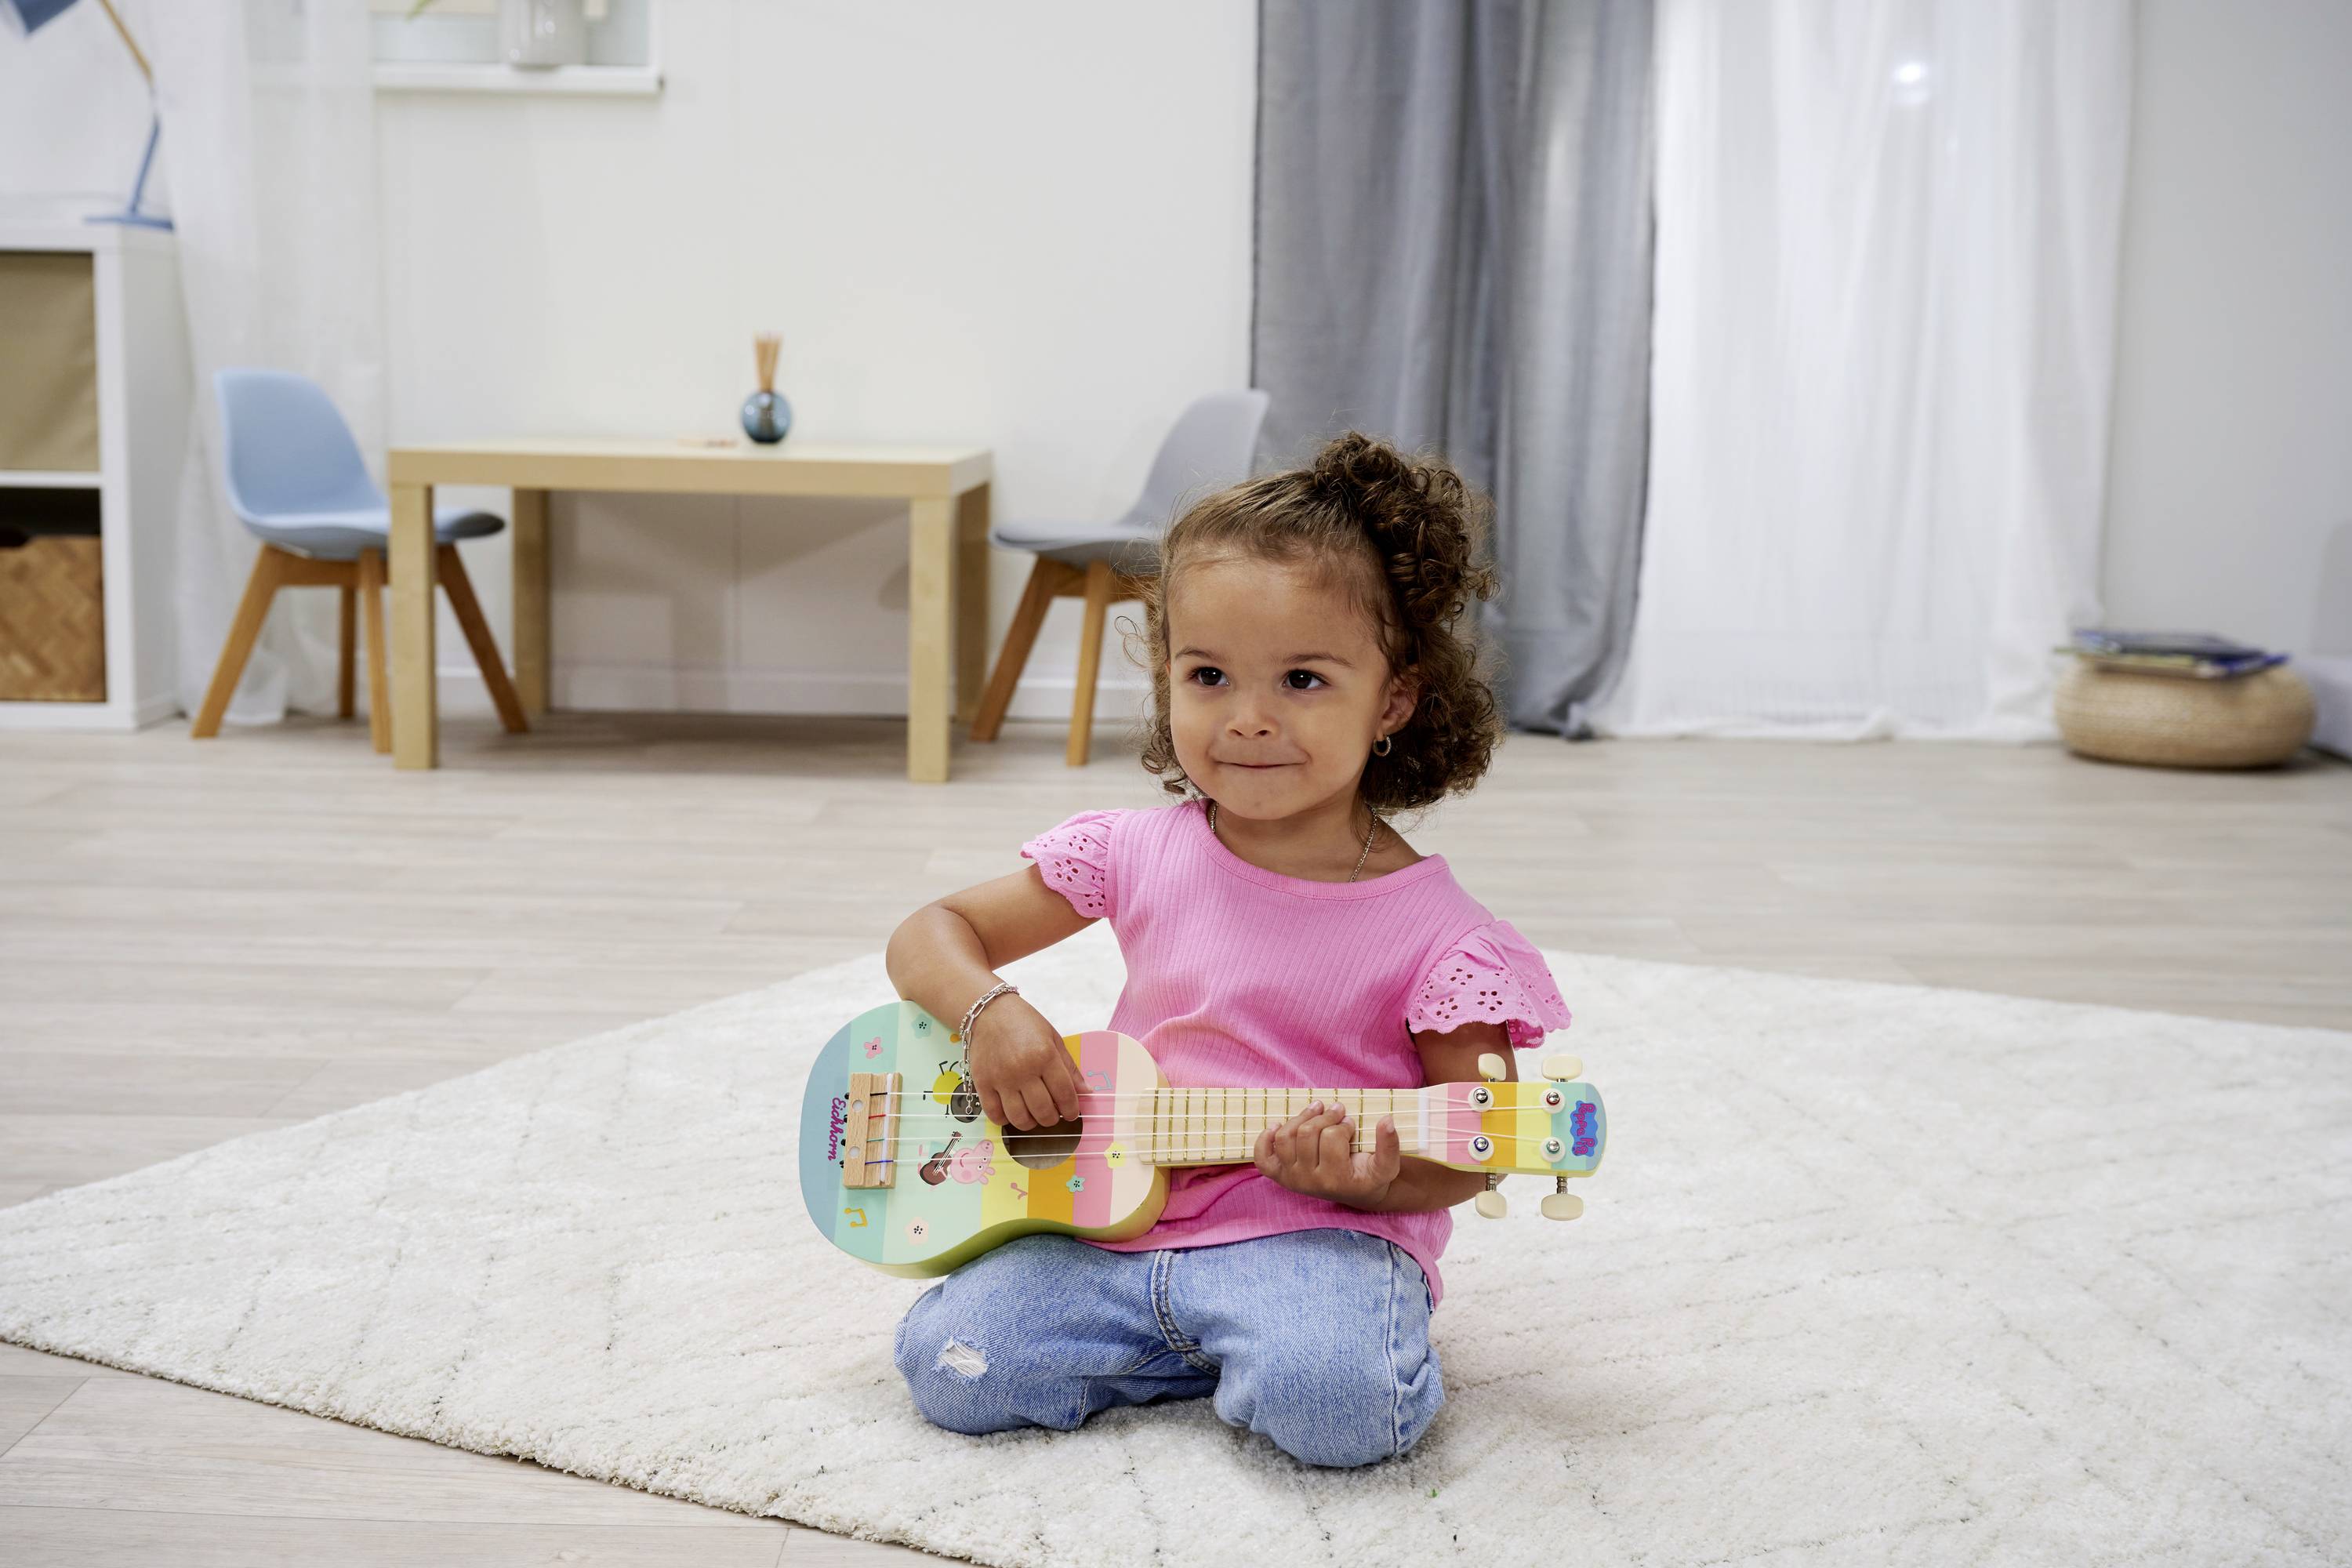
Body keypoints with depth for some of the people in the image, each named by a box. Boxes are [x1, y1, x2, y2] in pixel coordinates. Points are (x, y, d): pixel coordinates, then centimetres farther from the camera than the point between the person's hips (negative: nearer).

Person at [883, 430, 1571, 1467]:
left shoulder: (1429, 933, -8)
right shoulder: (1137, 857, 2)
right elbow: (929, 936, 10)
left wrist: (1368, 1179, -24)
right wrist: (989, 1012, -13)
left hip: (1324, 1236, -4)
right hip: (1116, 1219, 4)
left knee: (1335, 1403, -34)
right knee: (949, 1361, -15)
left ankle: (1297, 1347, 1)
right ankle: (1195, 1346, 6)